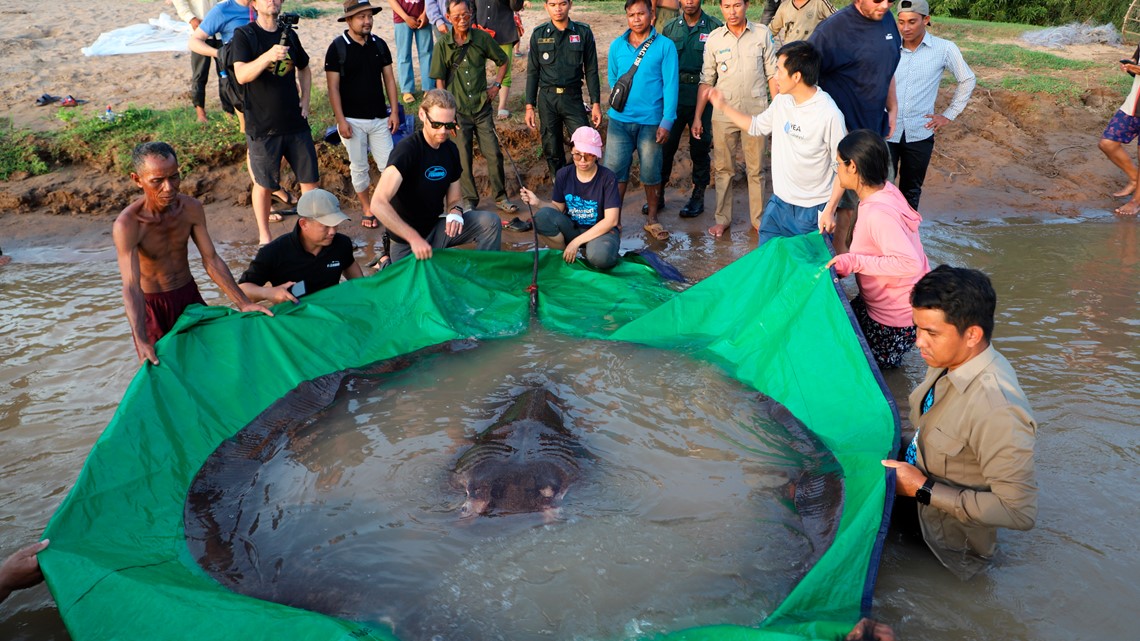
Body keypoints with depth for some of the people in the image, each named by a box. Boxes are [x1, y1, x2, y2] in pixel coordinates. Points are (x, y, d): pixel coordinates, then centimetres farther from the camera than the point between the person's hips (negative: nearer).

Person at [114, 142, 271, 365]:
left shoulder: (191, 208, -13)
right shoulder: (127, 225, -26)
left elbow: (211, 260, -8)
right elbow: (131, 287, -32)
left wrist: (244, 304, -14)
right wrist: (141, 342, -43)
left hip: (189, 296, 4)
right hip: (152, 305, -4)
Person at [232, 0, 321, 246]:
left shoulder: (289, 34, 9)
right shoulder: (244, 34, -6)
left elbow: (304, 69, 24)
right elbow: (241, 75, -20)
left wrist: (305, 100, 10)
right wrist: (268, 56, -34)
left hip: (296, 122, 4)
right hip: (263, 126, -4)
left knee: (310, 179, 8)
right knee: (264, 185, 8)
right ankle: (264, 236, 24)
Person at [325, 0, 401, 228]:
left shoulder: (379, 44, 3)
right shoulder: (338, 47, -8)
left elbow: (389, 79, 8)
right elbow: (333, 87, -8)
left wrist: (394, 111, 1)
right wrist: (341, 120, -13)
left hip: (379, 117, 3)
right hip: (352, 120, -3)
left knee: (388, 165, 1)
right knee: (359, 167, 7)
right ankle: (366, 208, 22)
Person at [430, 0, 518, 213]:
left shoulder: (482, 38, -2)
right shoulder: (443, 44, -5)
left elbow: (503, 60, 14)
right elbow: (439, 81, -2)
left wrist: (497, 85, 5)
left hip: (482, 107, 1)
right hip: (457, 109, -1)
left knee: (494, 154, 1)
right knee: (464, 158, 5)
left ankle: (501, 197, 17)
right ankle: (470, 201, 18)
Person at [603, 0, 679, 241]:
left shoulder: (665, 46, -3)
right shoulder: (617, 46, 5)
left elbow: (670, 85, -7)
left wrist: (667, 121, -12)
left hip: (651, 121, -2)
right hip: (619, 120, 2)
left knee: (651, 174, 8)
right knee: (614, 171, 0)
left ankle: (652, 219, 24)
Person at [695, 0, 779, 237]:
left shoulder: (762, 34, -1)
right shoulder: (714, 38, 1)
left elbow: (772, 75, 2)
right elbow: (707, 81, 5)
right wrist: (697, 117, 2)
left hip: (755, 112, -1)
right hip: (723, 114, 1)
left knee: (756, 169, 7)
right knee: (723, 168, 9)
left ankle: (758, 218, 20)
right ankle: (722, 219, 21)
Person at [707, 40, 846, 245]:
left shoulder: (829, 114, -20)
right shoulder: (782, 100, -1)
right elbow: (757, 126, 18)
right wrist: (723, 107, 13)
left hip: (812, 212, -6)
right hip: (778, 203, 6)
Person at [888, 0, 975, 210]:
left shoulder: (944, 49, -3)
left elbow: (967, 80, 10)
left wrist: (949, 115, 6)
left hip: (919, 134, 1)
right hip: (886, 131, -1)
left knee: (911, 191, 13)